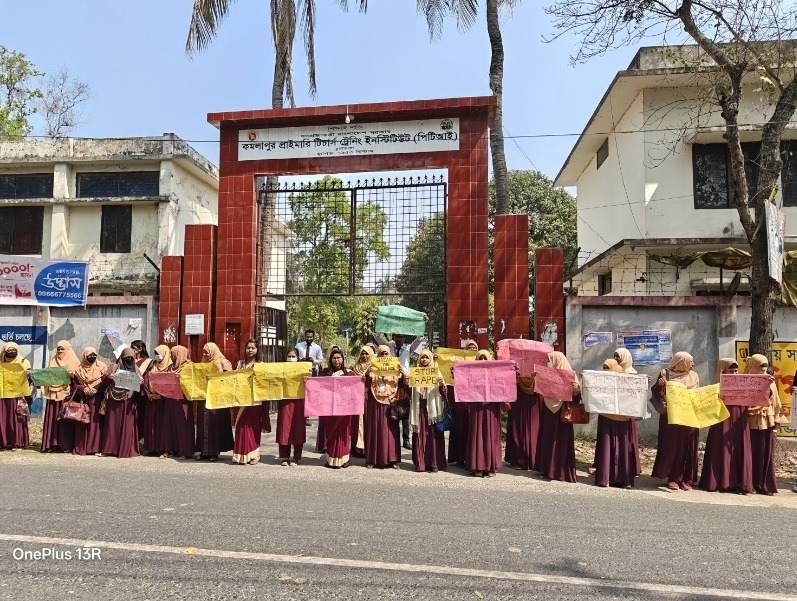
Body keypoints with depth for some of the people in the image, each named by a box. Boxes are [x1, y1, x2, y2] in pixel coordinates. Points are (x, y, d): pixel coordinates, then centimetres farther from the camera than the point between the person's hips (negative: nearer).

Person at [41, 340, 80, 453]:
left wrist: (72, 374, -22)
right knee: (52, 419, 1)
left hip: (66, 393, -4)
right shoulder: (53, 361, 18)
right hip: (53, 394, 4)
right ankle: (51, 444, 6)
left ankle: (66, 445, -2)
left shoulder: (74, 361, 4)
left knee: (65, 420, -5)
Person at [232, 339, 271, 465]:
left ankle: (253, 455, 8)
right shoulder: (240, 363, 11)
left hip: (255, 399, -3)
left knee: (253, 426, 0)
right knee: (241, 426, 1)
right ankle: (241, 455, 9)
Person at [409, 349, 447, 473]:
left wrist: (441, 383, -18)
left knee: (433, 434, -3)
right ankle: (420, 463, 7)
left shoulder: (436, 372, 7)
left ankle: (434, 463, 1)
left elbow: (442, 391, 2)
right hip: (419, 407, 2)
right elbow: (410, 392, 11)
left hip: (432, 406, -2)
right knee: (419, 434, 1)